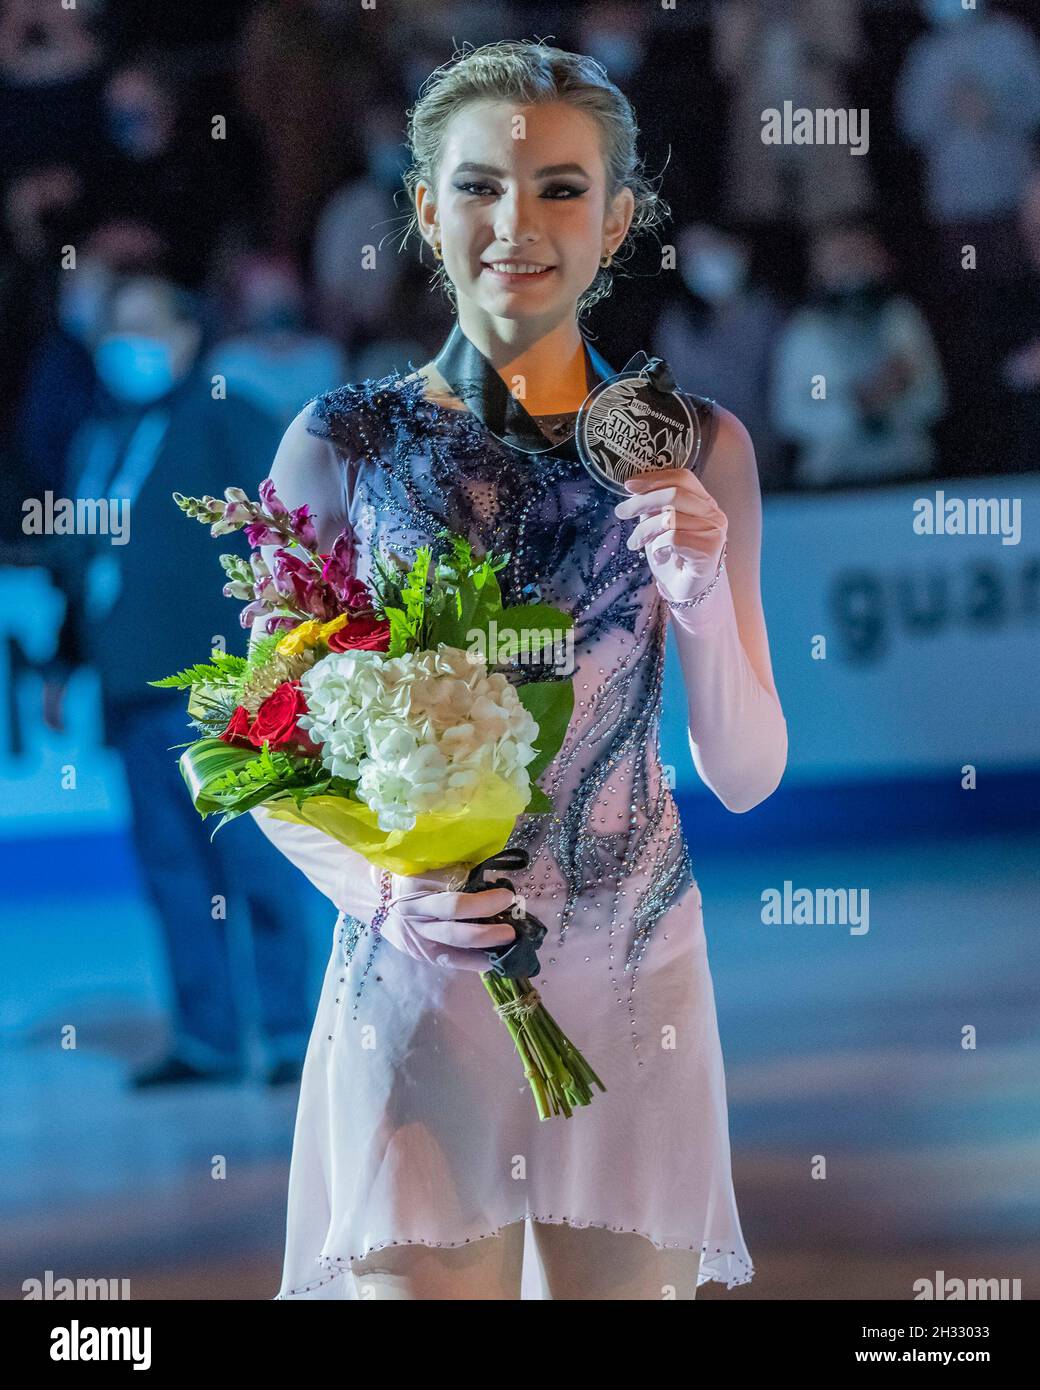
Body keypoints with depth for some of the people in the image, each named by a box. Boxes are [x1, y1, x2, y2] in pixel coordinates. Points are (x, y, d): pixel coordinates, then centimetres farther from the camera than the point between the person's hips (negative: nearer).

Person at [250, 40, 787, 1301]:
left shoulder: (696, 451, 2)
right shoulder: (343, 443, -1)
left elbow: (746, 775, 3)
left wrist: (700, 596, -15)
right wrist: (378, 891, -18)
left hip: (631, 984, 2)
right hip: (413, 988, -2)